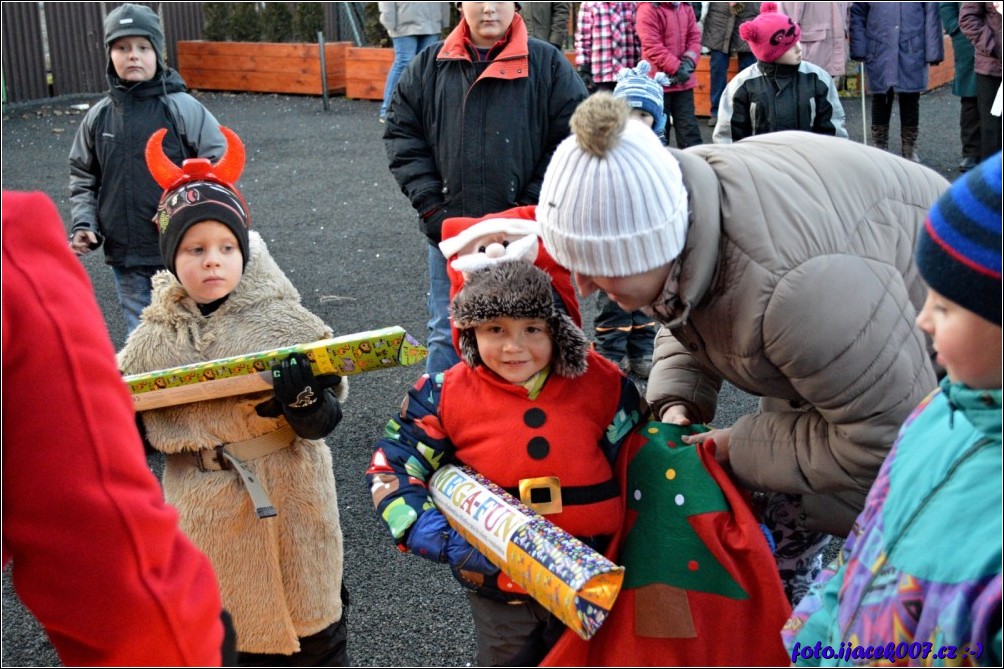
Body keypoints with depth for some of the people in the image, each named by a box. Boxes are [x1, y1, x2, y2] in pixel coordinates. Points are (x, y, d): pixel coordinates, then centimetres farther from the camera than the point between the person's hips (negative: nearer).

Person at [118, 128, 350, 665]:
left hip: (287, 506, -2)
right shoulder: (154, 338, -1)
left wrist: (303, 399, -30)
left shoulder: (281, 321, -10)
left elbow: (321, 424, -10)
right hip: (207, 515, 2)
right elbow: (137, 436, 9)